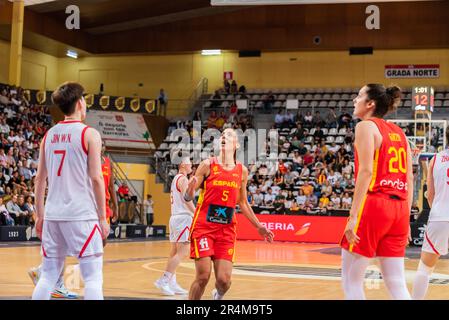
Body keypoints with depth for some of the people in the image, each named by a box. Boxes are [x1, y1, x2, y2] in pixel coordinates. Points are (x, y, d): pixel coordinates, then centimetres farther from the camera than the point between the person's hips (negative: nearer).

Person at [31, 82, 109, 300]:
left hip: (53, 215, 6)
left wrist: (40, 215, 18)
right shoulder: (89, 134, -5)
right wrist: (103, 218, -4)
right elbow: (96, 178, -9)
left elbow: (40, 179, 12)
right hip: (81, 215, -5)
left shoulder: (49, 135, 11)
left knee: (48, 276, 11)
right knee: (93, 277, -1)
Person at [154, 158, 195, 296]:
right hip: (183, 217, -10)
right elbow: (187, 199, -19)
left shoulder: (175, 179, 19)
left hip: (174, 217, 10)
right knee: (183, 252, -11)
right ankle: (163, 280, -14)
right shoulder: (183, 179, -10)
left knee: (175, 252, 9)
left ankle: (172, 284, 9)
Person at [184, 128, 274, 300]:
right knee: (203, 276, -10)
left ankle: (218, 294, 32)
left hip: (227, 229, 3)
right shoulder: (207, 165, -2)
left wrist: (259, 226, 17)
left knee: (224, 280, -4)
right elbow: (188, 197, -1)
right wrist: (190, 191, -25)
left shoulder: (242, 171, 7)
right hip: (204, 226, -2)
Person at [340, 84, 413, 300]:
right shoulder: (399, 132, 18)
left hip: (374, 204, -7)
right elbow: (409, 178, 15)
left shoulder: (366, 126, -2)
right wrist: (406, 218, 18)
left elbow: (366, 172, -13)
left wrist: (353, 215, -16)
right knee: (396, 284, 7)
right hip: (399, 209, 7)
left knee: (351, 280, 2)